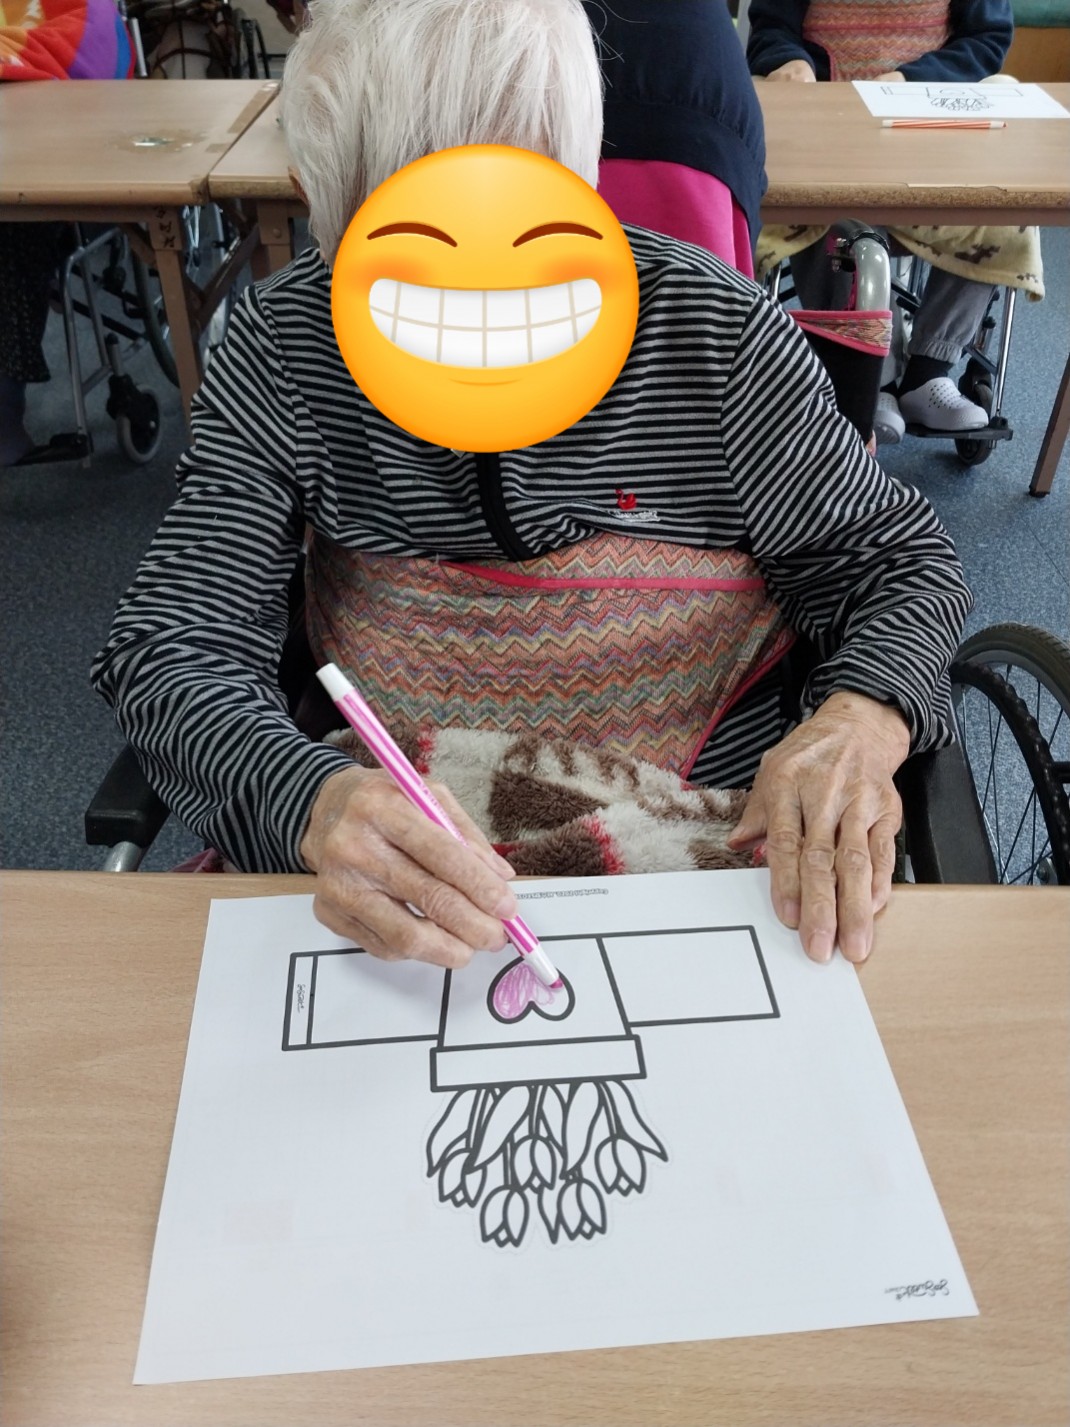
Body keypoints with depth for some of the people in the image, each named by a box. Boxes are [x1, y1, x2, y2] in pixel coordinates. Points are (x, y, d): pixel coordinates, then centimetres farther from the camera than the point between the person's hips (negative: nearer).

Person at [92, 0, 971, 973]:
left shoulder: (714, 330, -9)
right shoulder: (284, 340, -8)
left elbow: (899, 561, 0)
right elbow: (173, 641, -11)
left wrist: (857, 726, -24)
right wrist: (311, 800, -33)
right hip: (406, 882, 1)